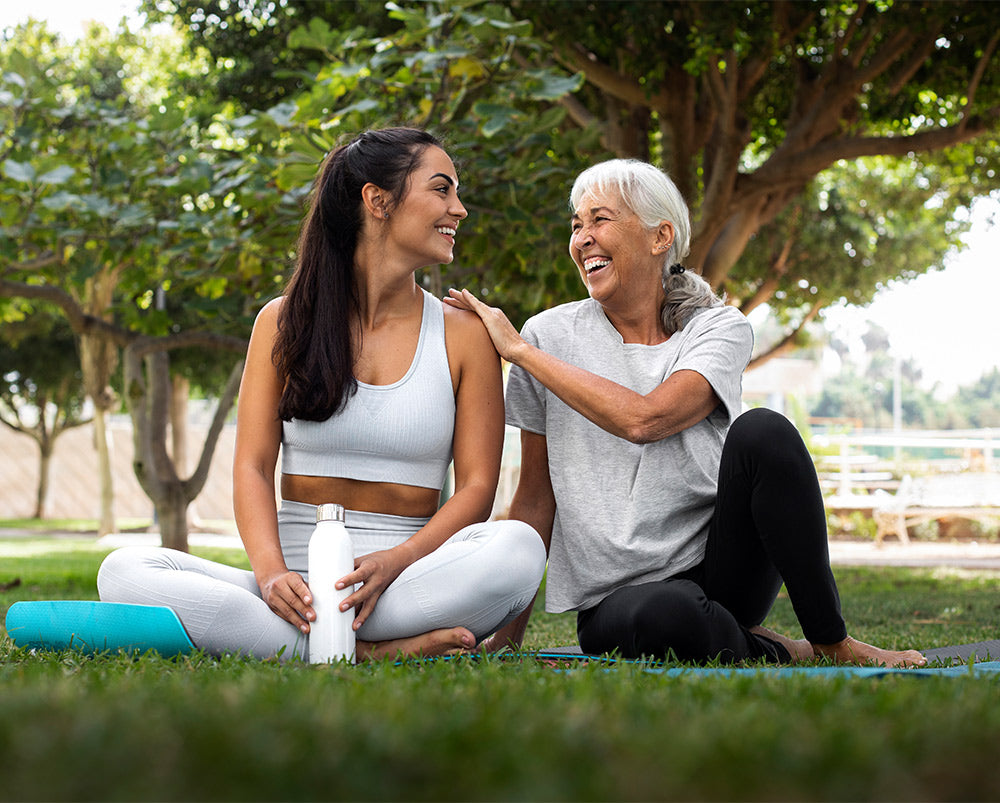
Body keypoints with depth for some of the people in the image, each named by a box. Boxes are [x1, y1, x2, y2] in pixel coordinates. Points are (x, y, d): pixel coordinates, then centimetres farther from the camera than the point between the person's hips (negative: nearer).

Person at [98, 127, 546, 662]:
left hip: (406, 584, -1)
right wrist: (271, 571, -18)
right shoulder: (284, 322, 9)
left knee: (520, 547, -32)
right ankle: (378, 653, -32)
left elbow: (477, 485, 2)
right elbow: (252, 465, 2)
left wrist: (394, 563, -18)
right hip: (299, 580, 1)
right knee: (123, 571, -25)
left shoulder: (464, 335, 9)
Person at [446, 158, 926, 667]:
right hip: (615, 599, -1)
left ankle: (831, 643, -13)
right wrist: (507, 639, 5)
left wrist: (521, 352, -13)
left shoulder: (720, 328, 2)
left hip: (719, 565, 1)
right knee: (657, 617, -39)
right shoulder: (552, 335, 3)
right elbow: (535, 499, 8)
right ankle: (769, 654, -5)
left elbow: (644, 419, -19)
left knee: (762, 432, -27)